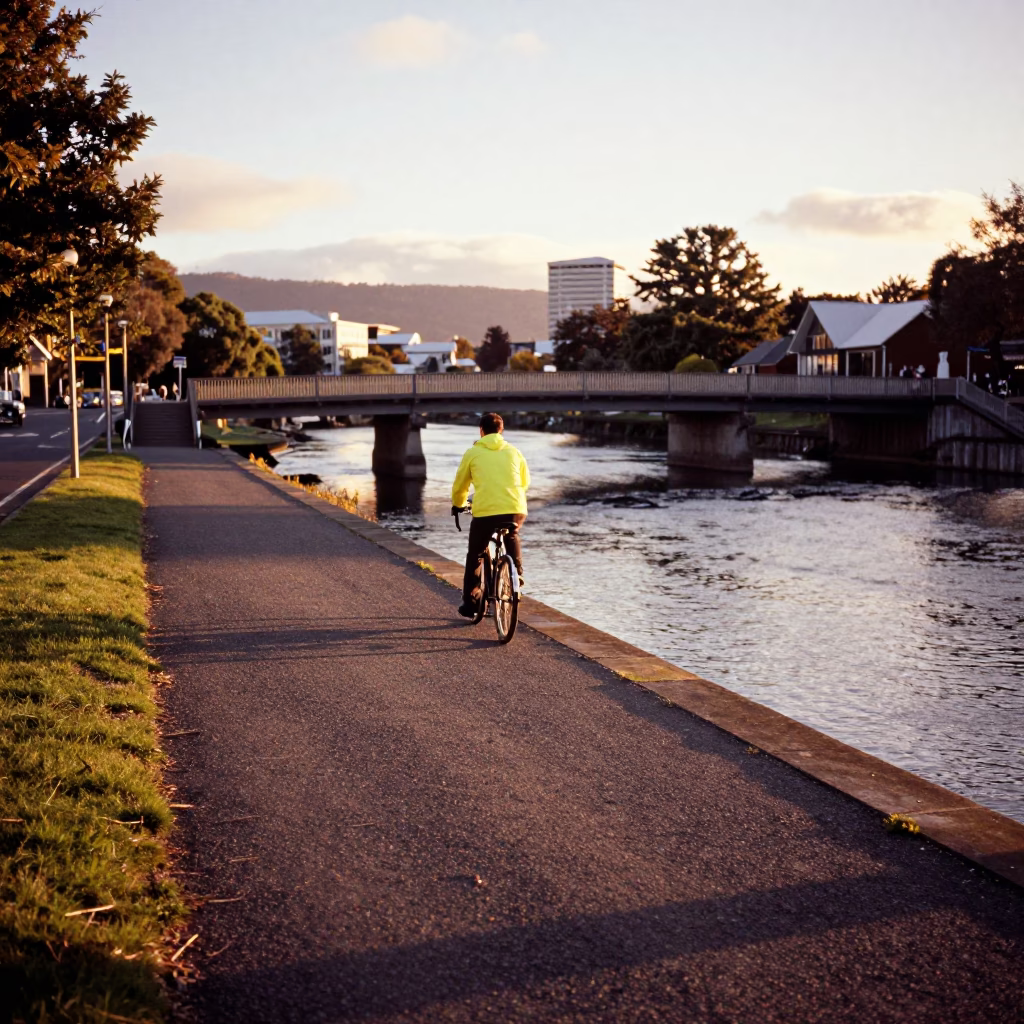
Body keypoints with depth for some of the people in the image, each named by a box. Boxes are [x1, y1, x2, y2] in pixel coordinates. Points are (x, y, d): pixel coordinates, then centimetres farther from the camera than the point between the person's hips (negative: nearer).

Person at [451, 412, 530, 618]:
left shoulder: (473, 453, 11)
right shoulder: (514, 452, 17)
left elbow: (459, 486, 19)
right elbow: (525, 482, 31)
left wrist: (458, 505, 40)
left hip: (485, 511, -2)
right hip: (516, 511, 2)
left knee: (475, 556, 18)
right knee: (513, 539, 37)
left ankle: (469, 604, 20)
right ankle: (517, 577, 28)